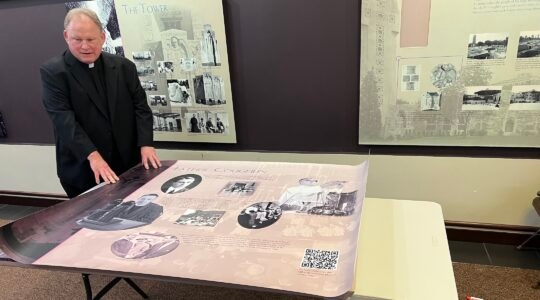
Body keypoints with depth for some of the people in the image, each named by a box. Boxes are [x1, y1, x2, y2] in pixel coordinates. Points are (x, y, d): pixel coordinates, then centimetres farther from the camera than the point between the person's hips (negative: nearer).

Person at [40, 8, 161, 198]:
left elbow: (140, 107, 2)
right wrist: (92, 156, -26)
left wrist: (145, 144, -12)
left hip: (128, 163, 3)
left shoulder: (124, 67, 5)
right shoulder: (53, 71, -4)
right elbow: (63, 118, -14)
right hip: (81, 169, -3)